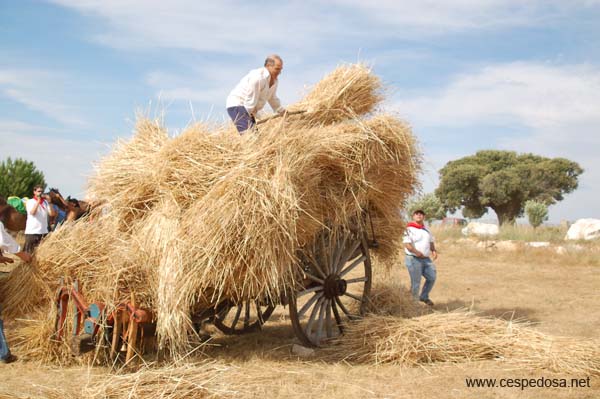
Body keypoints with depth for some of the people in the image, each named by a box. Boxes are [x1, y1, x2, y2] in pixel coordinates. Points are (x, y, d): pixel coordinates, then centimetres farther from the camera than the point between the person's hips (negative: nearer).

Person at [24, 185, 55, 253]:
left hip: (44, 231, 4)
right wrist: (38, 201, -17)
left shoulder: (45, 202, 9)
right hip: (31, 231, -4)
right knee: (29, 252, -2)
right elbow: (32, 212, -18)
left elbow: (52, 214, 0)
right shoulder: (30, 202, 0)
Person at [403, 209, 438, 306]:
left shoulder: (426, 230, 16)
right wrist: (417, 253, -28)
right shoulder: (409, 229, -9)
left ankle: (424, 297, 25)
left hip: (426, 259, 8)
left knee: (432, 277, 8)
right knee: (416, 282, -4)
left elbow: (431, 242, 24)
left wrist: (434, 250, 4)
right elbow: (407, 244, -18)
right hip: (413, 259, -8)